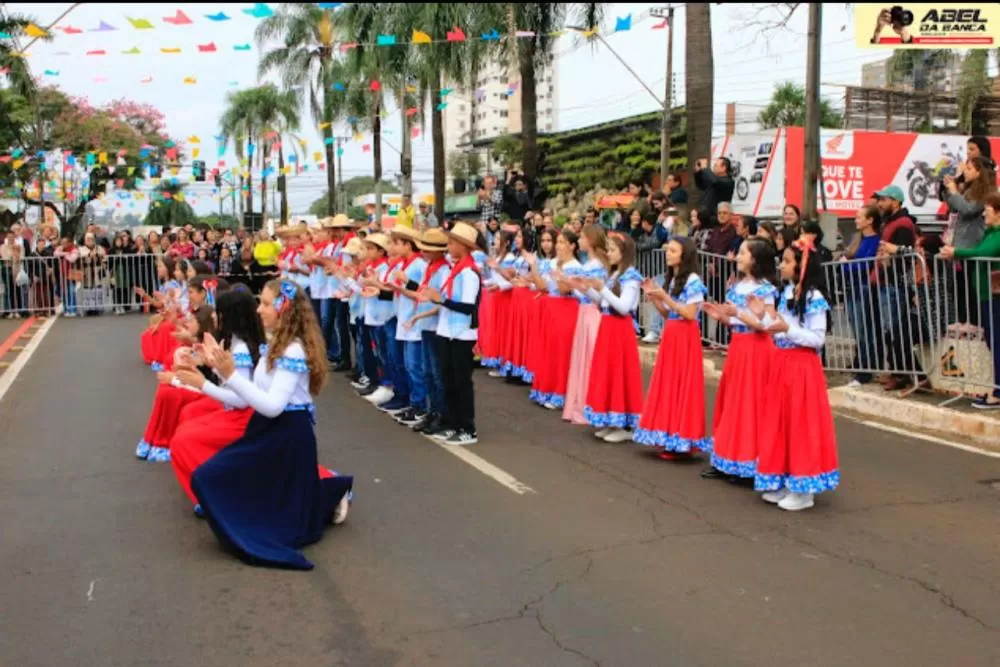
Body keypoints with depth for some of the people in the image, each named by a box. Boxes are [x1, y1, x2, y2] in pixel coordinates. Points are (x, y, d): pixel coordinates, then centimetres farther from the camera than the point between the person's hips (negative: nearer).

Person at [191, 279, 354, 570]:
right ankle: (329, 493, 25)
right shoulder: (276, 345, 7)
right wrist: (220, 368, 0)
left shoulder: (293, 352, -22)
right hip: (272, 431, 9)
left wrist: (231, 375, -29)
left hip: (287, 434, -9)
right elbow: (255, 395, 6)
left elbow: (272, 406, -28)